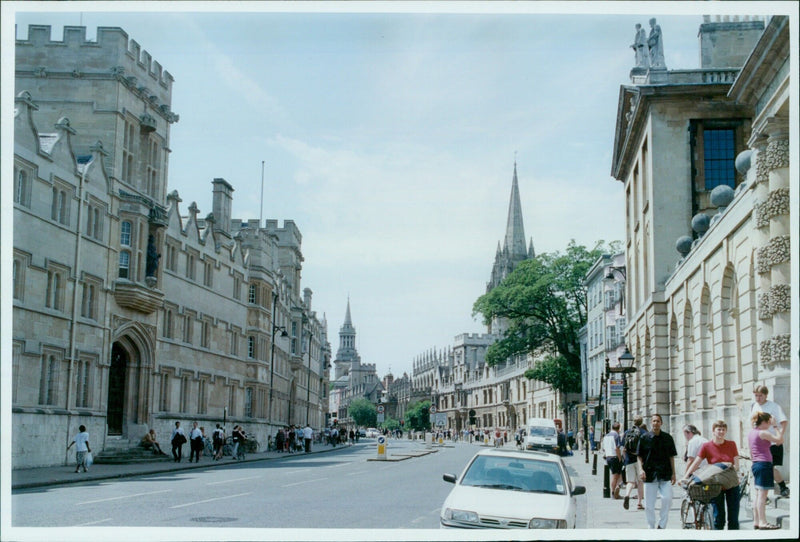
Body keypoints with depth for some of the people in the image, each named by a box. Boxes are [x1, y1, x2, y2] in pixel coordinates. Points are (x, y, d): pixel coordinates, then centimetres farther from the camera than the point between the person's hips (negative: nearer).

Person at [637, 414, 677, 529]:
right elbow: (639, 456, 7)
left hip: (665, 475, 0)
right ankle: (651, 527, 19)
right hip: (650, 474, 0)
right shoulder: (645, 437, 2)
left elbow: (671, 456, 12)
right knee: (649, 504, 3)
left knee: (667, 498, -16)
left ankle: (662, 525, 0)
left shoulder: (667, 438, 6)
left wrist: (673, 473, 8)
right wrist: (641, 469, -8)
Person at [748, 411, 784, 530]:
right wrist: (781, 430, 3)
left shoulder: (751, 433, 13)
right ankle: (762, 523, -5)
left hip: (756, 465, 9)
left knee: (758, 494, 12)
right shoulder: (763, 433, -14)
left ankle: (756, 521, 15)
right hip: (764, 464, -9)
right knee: (763, 494, -7)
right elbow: (779, 440, -10)